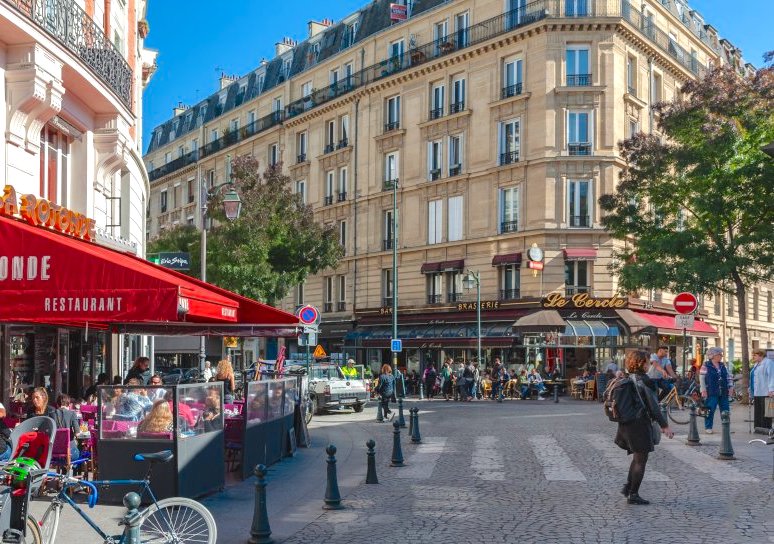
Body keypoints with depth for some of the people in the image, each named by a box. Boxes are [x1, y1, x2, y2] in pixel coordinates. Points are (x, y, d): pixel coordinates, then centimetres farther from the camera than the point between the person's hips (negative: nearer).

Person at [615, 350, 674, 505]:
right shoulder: (643, 380, -15)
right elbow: (653, 405, -17)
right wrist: (664, 425, -13)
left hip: (625, 424, 8)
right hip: (640, 424, -8)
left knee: (637, 457, 22)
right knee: (641, 460, 2)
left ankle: (628, 486, 21)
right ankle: (633, 495, 6)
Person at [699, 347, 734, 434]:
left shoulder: (723, 365, 13)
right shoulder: (706, 365, -4)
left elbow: (728, 376, 17)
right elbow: (701, 378, -6)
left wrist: (731, 387, 7)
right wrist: (703, 390, -12)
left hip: (723, 392, 5)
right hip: (711, 393, -5)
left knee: (725, 410, 6)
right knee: (710, 410, -4)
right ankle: (708, 427, 5)